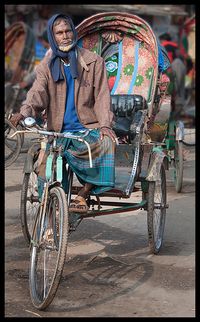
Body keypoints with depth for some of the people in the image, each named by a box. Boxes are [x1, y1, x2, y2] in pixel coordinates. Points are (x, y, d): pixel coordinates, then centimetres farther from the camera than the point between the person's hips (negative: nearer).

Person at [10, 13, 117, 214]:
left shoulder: (93, 62, 6)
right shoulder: (46, 67, 9)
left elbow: (101, 96, 1)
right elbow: (38, 93, -8)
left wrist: (105, 124, -16)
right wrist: (24, 112, -30)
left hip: (87, 129, -1)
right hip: (58, 132, 1)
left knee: (106, 144, -34)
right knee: (46, 178, -22)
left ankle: (82, 195, -15)